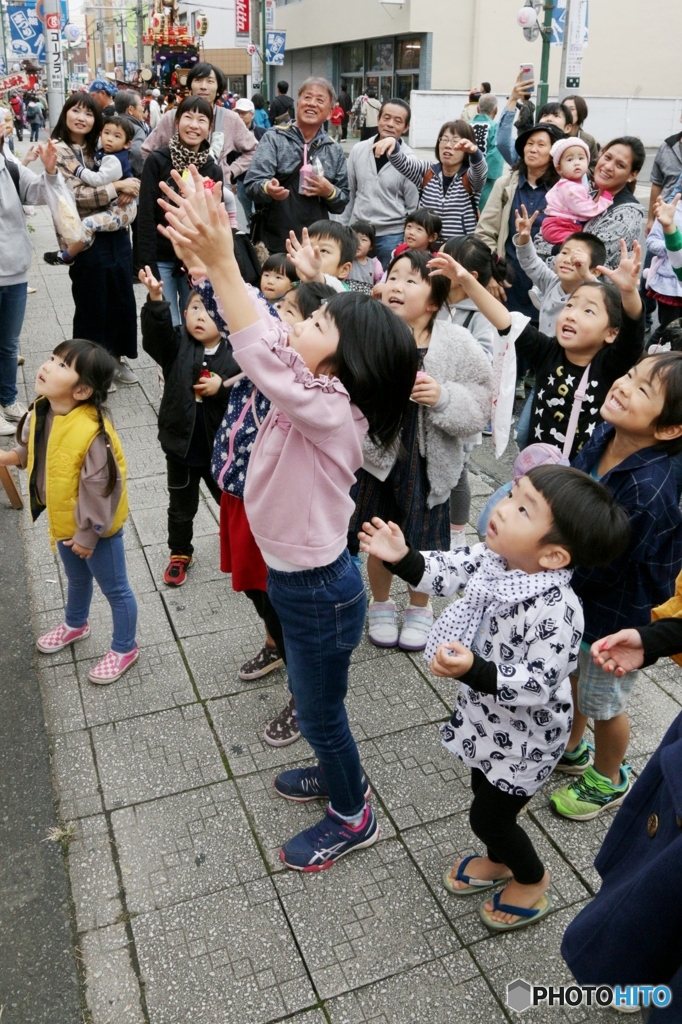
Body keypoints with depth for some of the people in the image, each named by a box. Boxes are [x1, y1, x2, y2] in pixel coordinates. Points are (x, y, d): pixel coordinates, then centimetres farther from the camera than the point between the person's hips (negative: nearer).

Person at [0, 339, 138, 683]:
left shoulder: (91, 432, -34)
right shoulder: (40, 413, -9)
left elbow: (101, 488, -27)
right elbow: (31, 448, 13)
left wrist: (88, 534, -18)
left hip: (96, 528, -8)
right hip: (63, 522, 8)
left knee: (115, 589, 14)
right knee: (76, 579, 32)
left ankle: (124, 649, 35)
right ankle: (75, 625, 59)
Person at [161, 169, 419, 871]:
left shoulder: (331, 412, -28)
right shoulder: (312, 397, -4)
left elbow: (261, 357, -43)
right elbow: (265, 347, -5)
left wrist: (222, 265, -46)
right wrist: (209, 256, -14)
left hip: (318, 591, -9)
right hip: (297, 578, 9)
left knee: (320, 711, 14)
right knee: (313, 701, 29)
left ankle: (353, 817, 39)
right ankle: (336, 771, 55)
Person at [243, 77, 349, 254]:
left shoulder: (334, 151, 11)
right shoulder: (274, 139, 0)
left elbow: (343, 203, 12)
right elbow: (252, 183, -10)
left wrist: (330, 192, -10)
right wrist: (267, 189, -32)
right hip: (275, 241, -3)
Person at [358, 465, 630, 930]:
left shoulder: (557, 611, -38)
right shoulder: (495, 558, -16)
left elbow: (539, 684, -35)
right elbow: (448, 571, -2)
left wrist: (475, 671, -46)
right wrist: (402, 557, -17)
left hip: (525, 737, -7)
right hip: (487, 720, 7)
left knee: (488, 817, 14)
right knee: (484, 793, 29)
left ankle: (533, 878, 45)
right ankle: (498, 861, 59)